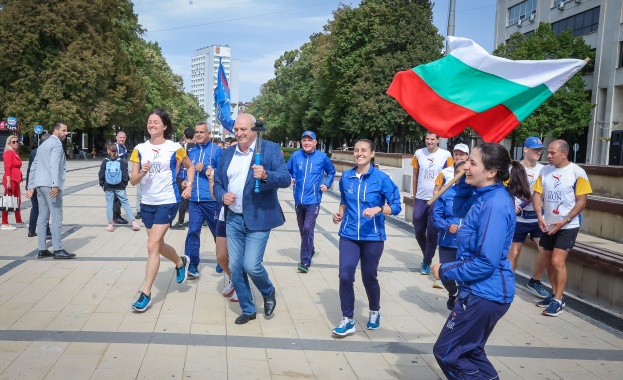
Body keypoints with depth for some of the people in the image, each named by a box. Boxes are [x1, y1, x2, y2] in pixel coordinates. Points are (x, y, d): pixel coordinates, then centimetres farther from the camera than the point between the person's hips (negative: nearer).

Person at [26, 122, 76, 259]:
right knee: (57, 217, -6)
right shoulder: (57, 144, -6)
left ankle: (42, 250, 10)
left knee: (43, 217, 9)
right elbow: (54, 164, -21)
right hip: (50, 185, -9)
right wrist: (55, 185, -28)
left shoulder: (43, 144, 23)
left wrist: (31, 186, 19)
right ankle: (58, 250, -6)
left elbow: (34, 166, 21)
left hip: (40, 184, 9)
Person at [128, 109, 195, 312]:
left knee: (152, 246, -11)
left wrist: (189, 186, 0)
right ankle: (181, 262, 47)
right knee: (158, 245, 17)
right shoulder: (140, 149, 2)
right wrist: (142, 172, -21)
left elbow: (190, 166, 13)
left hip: (167, 202, -5)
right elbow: (133, 181, 0)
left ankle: (146, 294, -4)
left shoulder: (174, 148, -4)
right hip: (147, 203, 5)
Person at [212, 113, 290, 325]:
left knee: (251, 266, -10)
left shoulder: (270, 149, -5)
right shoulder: (227, 154, 11)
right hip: (233, 219, 5)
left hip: (258, 219, -5)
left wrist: (266, 176, -33)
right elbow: (217, 182, 16)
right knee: (235, 267, 7)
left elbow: (286, 179, -14)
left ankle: (268, 293, 23)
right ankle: (247, 310, 25)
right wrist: (222, 196, -6)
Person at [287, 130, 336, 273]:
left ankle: (305, 261, -9)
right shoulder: (296, 156, -1)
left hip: (313, 200, -3)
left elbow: (331, 172, 14)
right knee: (303, 230, 15)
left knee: (308, 229, -15)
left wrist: (327, 184, 2)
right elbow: (287, 170, 13)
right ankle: (310, 251, 38)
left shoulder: (322, 157, -4)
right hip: (299, 199, 3)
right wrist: (289, 179, -5)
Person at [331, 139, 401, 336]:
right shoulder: (346, 177, 2)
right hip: (349, 235, 3)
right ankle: (348, 320, 9)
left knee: (369, 277, 10)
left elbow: (396, 206, -8)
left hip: (372, 237, -2)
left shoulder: (381, 178, -9)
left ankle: (374, 312, 38)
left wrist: (378, 209, -24)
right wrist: (340, 213, 1)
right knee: (345, 276, -7)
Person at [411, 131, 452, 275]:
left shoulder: (446, 155, -5)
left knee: (432, 233, 2)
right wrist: (414, 196, 10)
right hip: (420, 199, 3)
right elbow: (415, 175, 9)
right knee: (419, 232, 12)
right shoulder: (419, 153, 1)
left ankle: (427, 263, 17)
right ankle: (426, 256, 36)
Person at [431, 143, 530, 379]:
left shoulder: (494, 205, -25)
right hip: (481, 290, 10)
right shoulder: (486, 195, 3)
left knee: (446, 353, 4)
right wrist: (465, 182, 2)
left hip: (485, 294, -10)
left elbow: (486, 262, -27)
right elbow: (459, 211, 20)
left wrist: (445, 271, -15)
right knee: (469, 352, 22)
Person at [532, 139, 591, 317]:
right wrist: (540, 216, -13)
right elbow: (537, 194, 2)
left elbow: (581, 201, -12)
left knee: (557, 261, -12)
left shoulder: (577, 172, -11)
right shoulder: (545, 171, 2)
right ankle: (555, 294, 28)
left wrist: (564, 221, -19)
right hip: (548, 225, 6)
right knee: (548, 261, 12)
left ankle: (558, 300, 1)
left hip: (568, 226, -5)